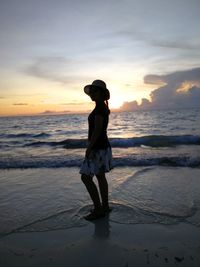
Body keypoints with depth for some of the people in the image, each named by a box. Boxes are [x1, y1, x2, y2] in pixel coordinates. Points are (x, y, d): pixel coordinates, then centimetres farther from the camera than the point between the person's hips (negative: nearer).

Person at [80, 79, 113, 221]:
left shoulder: (99, 107, -17)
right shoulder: (103, 107, 14)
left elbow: (97, 129, -24)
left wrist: (89, 147, -21)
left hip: (98, 148, -10)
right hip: (102, 146, 10)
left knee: (86, 177, -5)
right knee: (100, 177, 14)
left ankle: (98, 209, 5)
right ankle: (105, 206, 24)